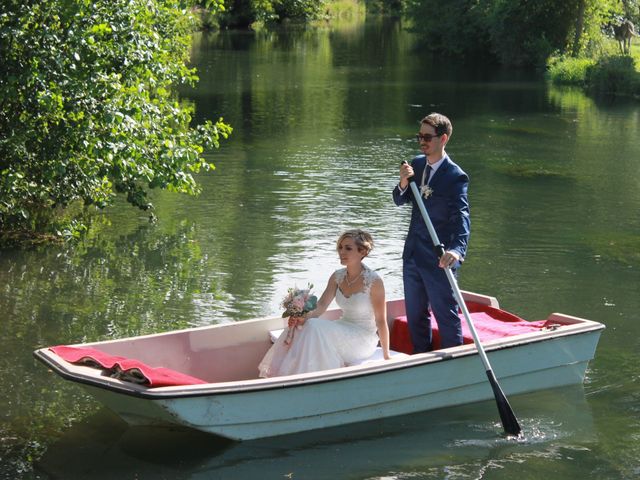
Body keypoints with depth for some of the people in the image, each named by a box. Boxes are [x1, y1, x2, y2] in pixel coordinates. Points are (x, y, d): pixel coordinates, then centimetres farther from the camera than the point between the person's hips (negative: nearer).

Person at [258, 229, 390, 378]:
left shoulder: (374, 281, -14)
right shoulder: (337, 277, 4)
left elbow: (381, 321, -11)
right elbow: (321, 305, -4)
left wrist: (386, 357, -9)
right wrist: (305, 317, -26)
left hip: (363, 339, -6)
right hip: (343, 331, 6)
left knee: (315, 327, -28)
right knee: (301, 327, -18)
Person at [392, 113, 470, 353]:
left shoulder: (455, 176, -17)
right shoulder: (416, 164, 5)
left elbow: (461, 216, -27)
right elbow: (400, 201, 10)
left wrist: (457, 249, -44)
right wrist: (403, 183, -14)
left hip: (438, 258, -7)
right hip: (413, 252, 7)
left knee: (446, 315, 2)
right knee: (415, 313, 19)